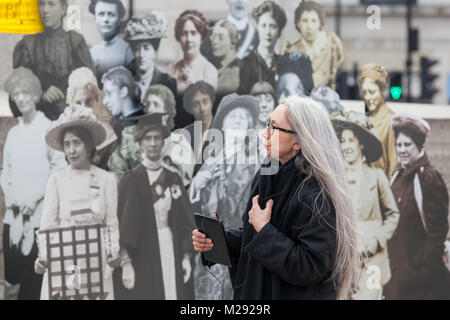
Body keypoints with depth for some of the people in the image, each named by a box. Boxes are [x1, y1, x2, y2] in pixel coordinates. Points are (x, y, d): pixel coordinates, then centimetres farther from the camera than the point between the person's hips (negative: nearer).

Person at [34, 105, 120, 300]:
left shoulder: (106, 179, 5)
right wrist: (42, 257, -11)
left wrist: (114, 252, -9)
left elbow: (112, 223, 6)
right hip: (61, 260, 0)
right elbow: (47, 224, 2)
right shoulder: (57, 180, 5)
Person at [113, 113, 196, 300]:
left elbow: (185, 221, 11)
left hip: (171, 253, 4)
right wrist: (125, 262, -15)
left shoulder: (173, 180, 10)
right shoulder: (131, 181, -2)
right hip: (143, 259, -4)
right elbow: (122, 226, -8)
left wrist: (187, 257, 3)